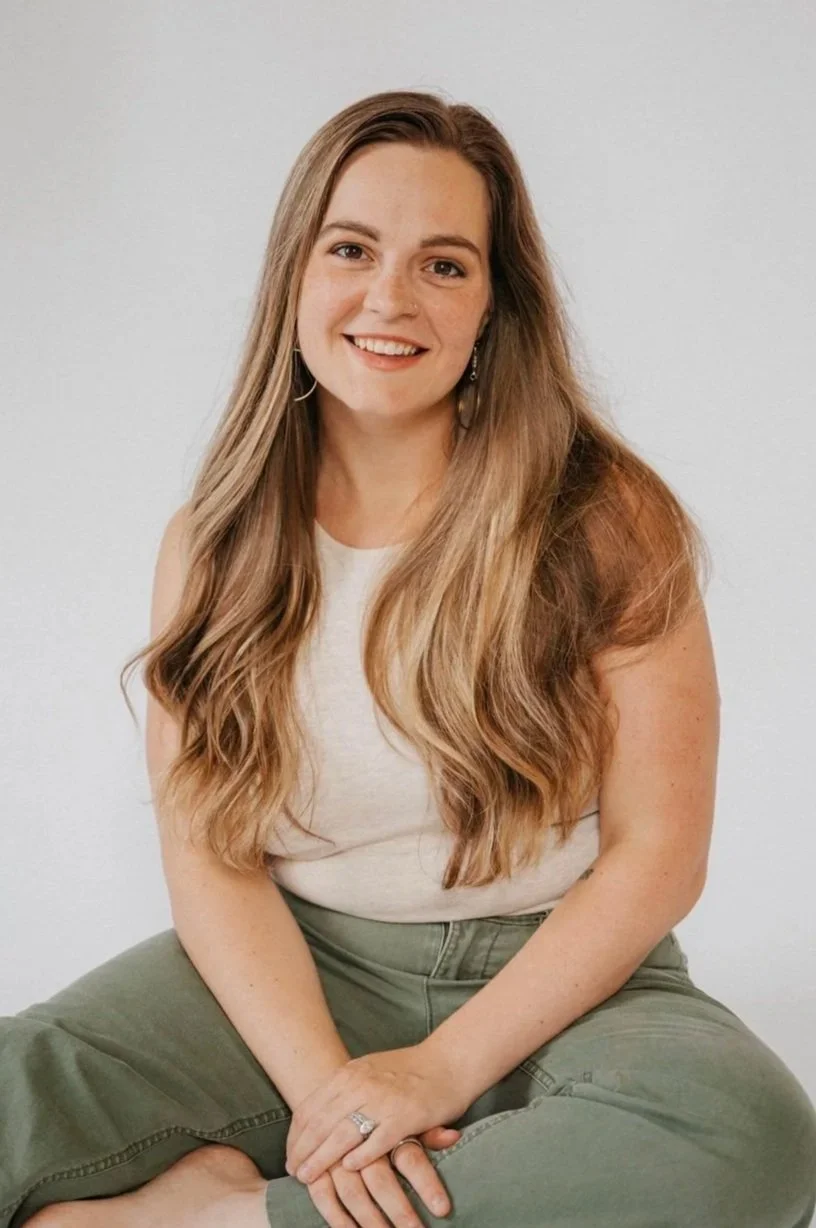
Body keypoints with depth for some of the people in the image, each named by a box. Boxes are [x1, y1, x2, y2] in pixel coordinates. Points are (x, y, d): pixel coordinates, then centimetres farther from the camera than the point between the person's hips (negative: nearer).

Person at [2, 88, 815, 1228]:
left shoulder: (608, 525, -7)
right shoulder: (211, 546, 1)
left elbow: (658, 854, -8)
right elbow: (209, 857, -4)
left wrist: (445, 1070, -16)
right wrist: (321, 1085, -20)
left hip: (554, 979, 1)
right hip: (297, 971, 0)